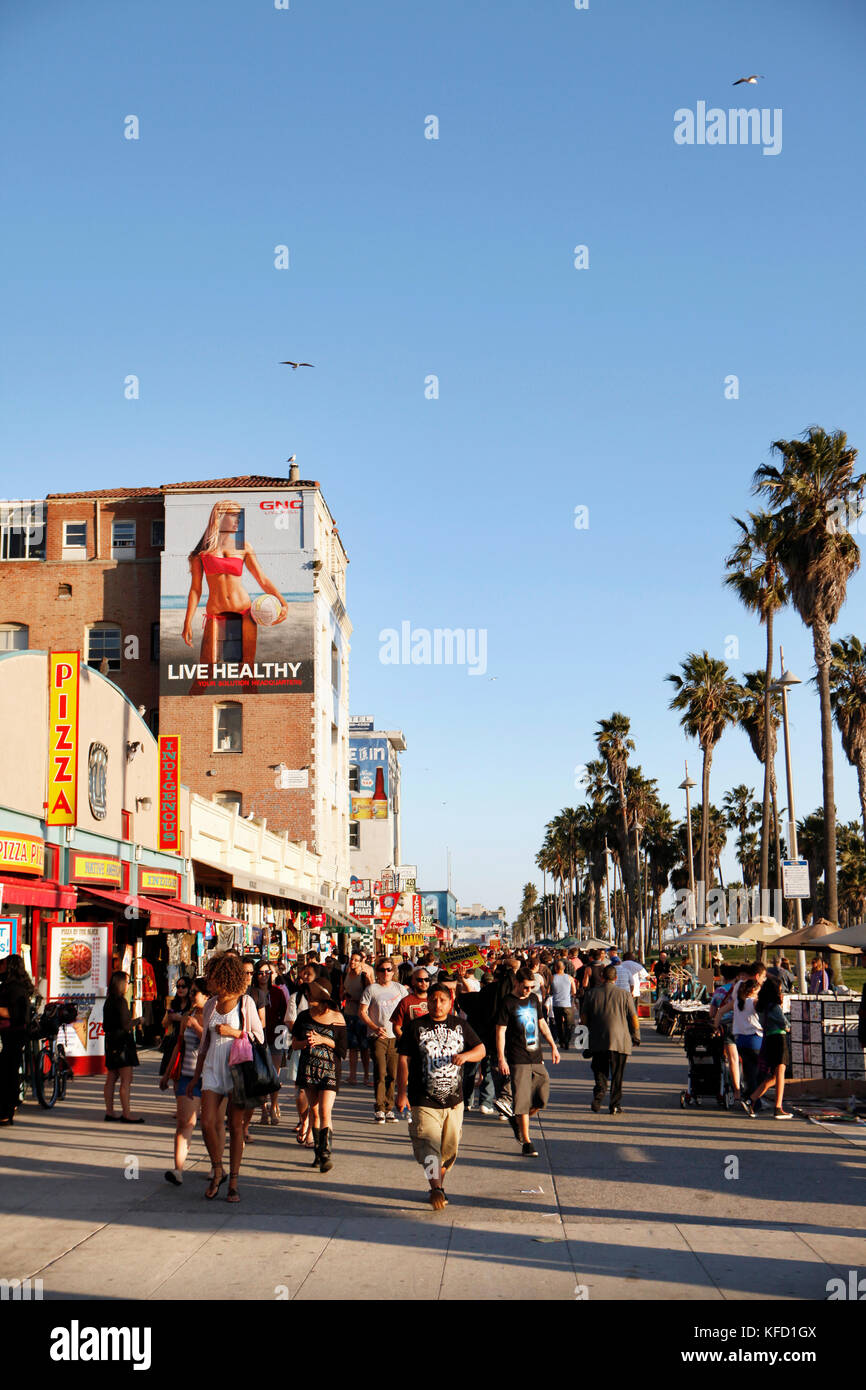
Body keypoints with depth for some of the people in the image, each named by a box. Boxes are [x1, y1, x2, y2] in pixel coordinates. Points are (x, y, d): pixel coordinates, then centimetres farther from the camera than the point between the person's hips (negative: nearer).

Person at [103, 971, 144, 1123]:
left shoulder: (108, 1001, 12)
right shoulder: (121, 1001, -14)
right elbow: (126, 1025, -18)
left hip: (110, 1042, 9)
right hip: (122, 1042, -9)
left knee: (111, 1079, 12)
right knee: (126, 1079, -8)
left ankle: (109, 1112, 15)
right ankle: (126, 1114, -9)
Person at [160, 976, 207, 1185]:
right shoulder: (188, 1015, 11)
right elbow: (179, 1045, 20)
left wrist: (196, 1026, -18)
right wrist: (167, 1073, 22)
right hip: (188, 1075, 4)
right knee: (184, 1122, -6)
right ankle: (178, 1170, -12)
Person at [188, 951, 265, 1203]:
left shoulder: (245, 1002, -3)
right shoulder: (210, 1005, 11)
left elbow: (260, 1037, 0)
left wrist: (234, 1032, -15)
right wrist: (196, 1076, 17)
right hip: (213, 1069, 4)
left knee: (235, 1127, -1)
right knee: (208, 1123, -6)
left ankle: (233, 1182, 8)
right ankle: (217, 1171, 16)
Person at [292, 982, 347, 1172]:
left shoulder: (337, 1019, -4)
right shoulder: (304, 1017, 4)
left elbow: (342, 1046, -1)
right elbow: (294, 1044, 8)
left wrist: (322, 1040, -13)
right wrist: (306, 1042, -12)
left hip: (329, 1069, -4)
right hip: (308, 1068, 4)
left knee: (325, 1112, -14)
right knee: (314, 1111, 9)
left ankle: (326, 1154, -15)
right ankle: (318, 1152, 19)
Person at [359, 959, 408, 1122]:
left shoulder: (399, 988, 10)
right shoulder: (371, 989, 0)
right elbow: (362, 1012, -2)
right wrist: (375, 1028, -13)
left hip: (396, 1036, 3)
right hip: (378, 1037, -3)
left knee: (393, 1074, 3)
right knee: (380, 1073, -8)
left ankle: (389, 1109, 12)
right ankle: (379, 1109, 0)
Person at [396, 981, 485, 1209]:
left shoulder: (459, 1025, 8)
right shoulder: (415, 1026, 0)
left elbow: (481, 1049, 12)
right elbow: (403, 1060, 1)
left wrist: (466, 1056, -11)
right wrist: (402, 1092, -4)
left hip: (454, 1099, 3)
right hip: (424, 1100, -3)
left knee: (449, 1148, 8)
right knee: (428, 1146, -14)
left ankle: (439, 1185, 24)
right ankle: (436, 1189, -15)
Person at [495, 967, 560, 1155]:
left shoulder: (534, 999, 12)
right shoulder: (508, 1004, -7)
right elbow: (500, 1032, -9)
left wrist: (553, 1046, 20)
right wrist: (501, 1059, -14)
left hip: (536, 1057, 6)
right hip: (518, 1060, -6)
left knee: (542, 1098, 4)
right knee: (523, 1101, -7)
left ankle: (517, 1120, 28)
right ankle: (526, 1142, 0)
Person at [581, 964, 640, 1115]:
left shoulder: (592, 994, 2)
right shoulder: (625, 994, -3)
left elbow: (584, 1018, 6)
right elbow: (634, 1019, -1)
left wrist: (591, 1030, 21)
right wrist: (636, 1037, 10)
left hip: (597, 1040, 1)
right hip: (620, 1040, -1)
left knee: (600, 1072, 12)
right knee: (617, 1075, 8)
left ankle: (598, 1096, -9)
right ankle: (615, 1105, 8)